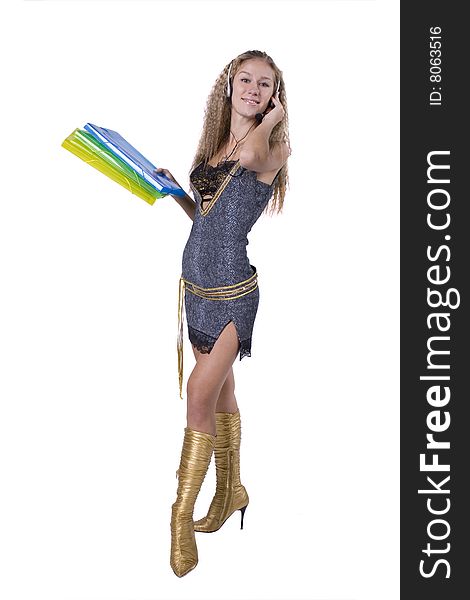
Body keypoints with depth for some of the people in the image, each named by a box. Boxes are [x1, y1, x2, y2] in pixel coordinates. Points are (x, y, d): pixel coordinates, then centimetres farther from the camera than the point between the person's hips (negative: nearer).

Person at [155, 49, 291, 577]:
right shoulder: (213, 146, 13)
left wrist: (269, 118, -12)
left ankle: (182, 516, 0)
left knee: (201, 393, -10)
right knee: (220, 389, 16)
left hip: (231, 290, -7)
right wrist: (175, 190, 5)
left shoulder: (275, 148, -6)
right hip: (196, 283, 7)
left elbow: (250, 156, -31)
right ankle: (230, 490, 32)